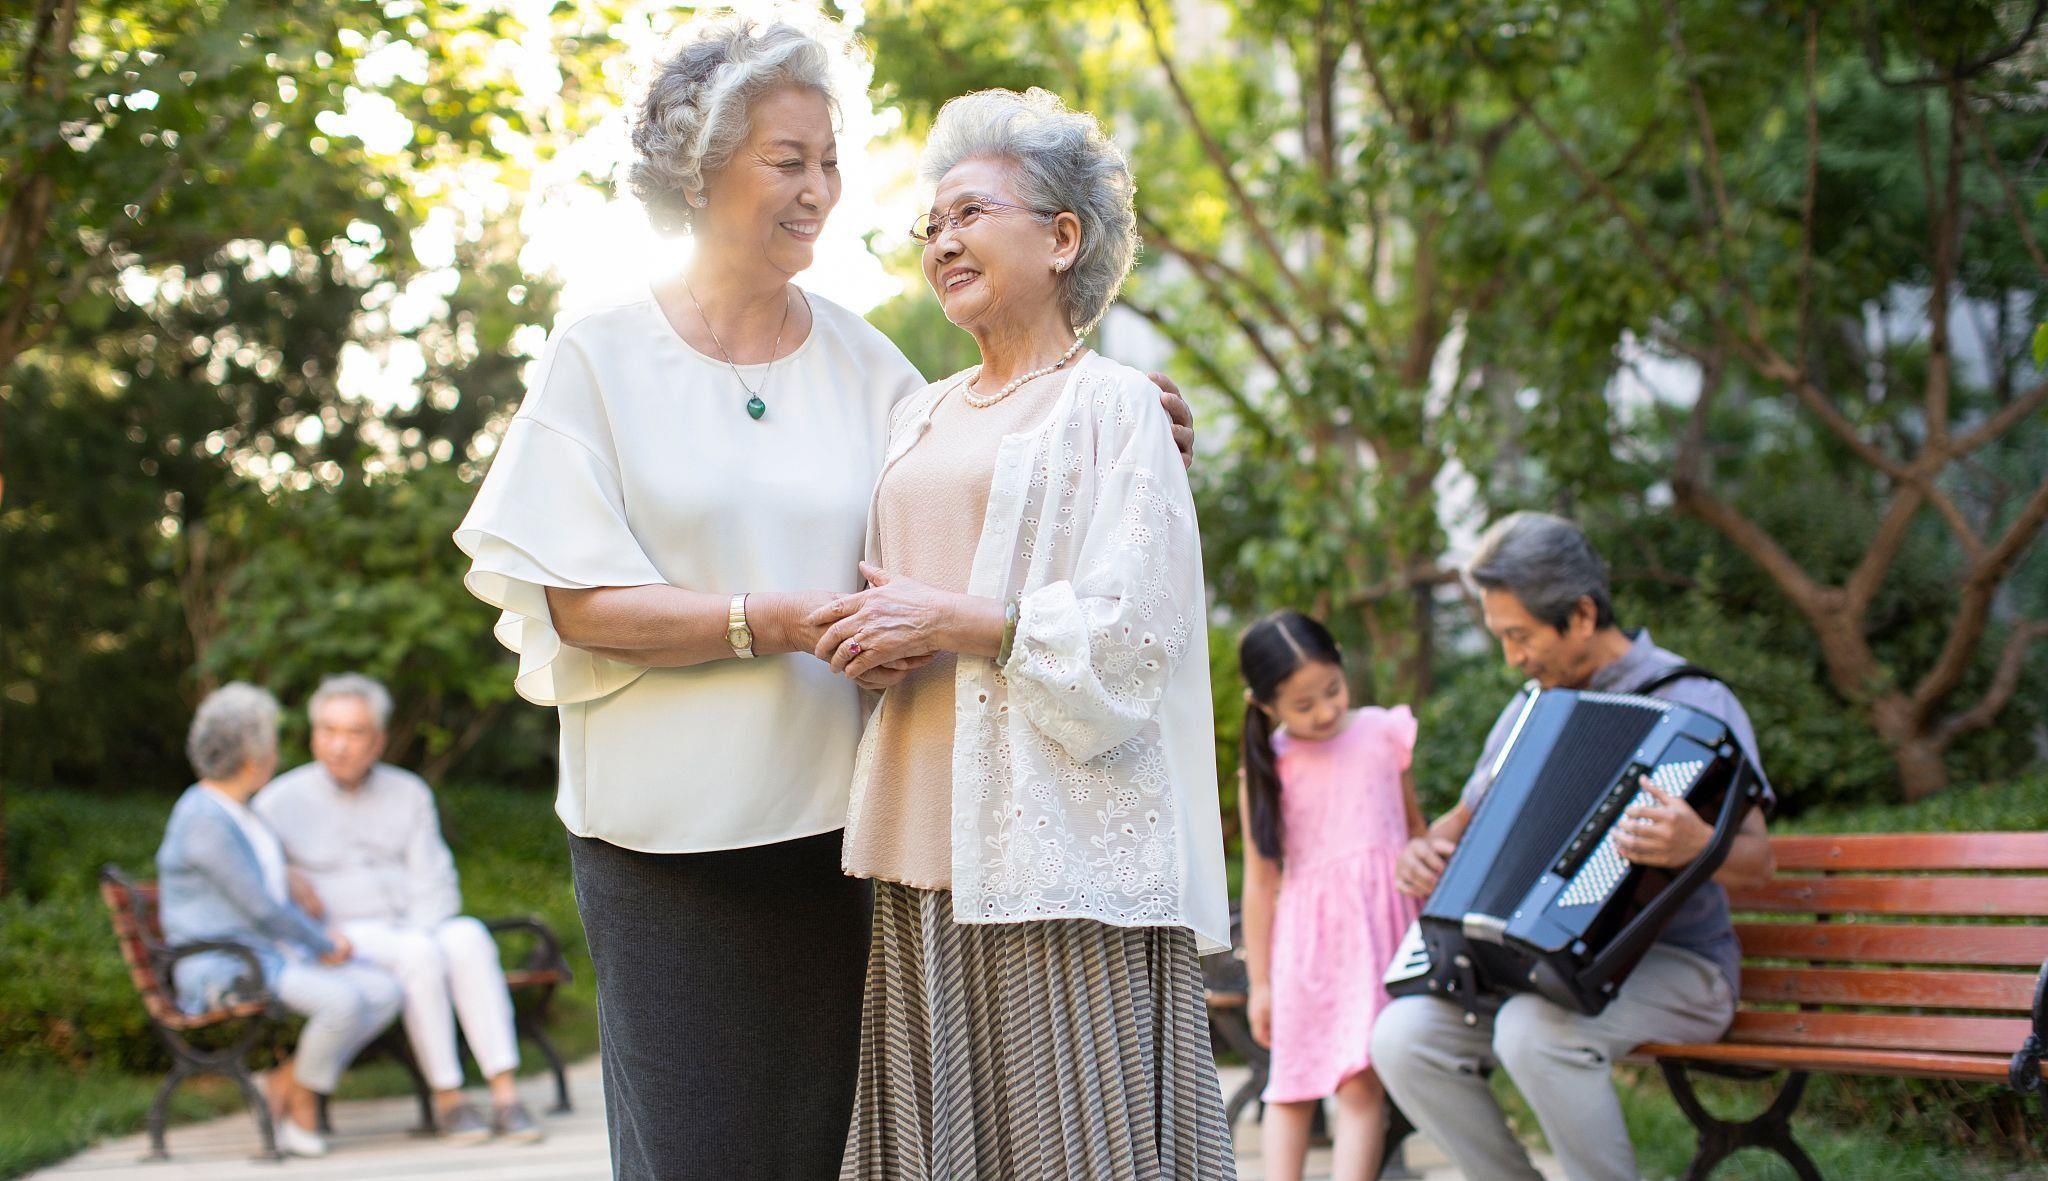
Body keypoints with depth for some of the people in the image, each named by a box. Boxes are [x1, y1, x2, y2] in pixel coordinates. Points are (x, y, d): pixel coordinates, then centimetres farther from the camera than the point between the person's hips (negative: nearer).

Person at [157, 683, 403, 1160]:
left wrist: (324, 935, 6)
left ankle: (287, 1081, -1)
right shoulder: (203, 820, -16)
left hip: (275, 953, 9)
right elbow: (260, 907, -19)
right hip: (224, 969, -9)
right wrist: (325, 946, -8)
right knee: (343, 1002, -31)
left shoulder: (236, 811, 15)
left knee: (384, 992, -10)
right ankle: (301, 1110, -9)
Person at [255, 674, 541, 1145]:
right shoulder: (280, 802, 3)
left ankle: (505, 1097, -37)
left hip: (414, 927, 3)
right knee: (420, 954, -34)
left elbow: (434, 886, 7)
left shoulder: (409, 794, 12)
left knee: (467, 937, -31)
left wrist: (415, 931, -15)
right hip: (342, 940, -3)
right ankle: (447, 1098, -25)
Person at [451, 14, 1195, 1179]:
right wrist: (779, 622, -18)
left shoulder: (861, 360, 8)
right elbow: (577, 601, -7)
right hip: (668, 832, -3)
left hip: (832, 821, 3)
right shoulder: (602, 355, -2)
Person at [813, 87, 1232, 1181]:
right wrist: (874, 639, 2)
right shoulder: (921, 415, 18)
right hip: (930, 844, 6)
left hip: (1058, 842, -6)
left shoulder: (1111, 405, -2)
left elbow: (1134, 637, -10)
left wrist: (952, 622, -12)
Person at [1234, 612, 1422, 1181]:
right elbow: (1260, 880, 1)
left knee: (1361, 1084, -9)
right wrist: (1259, 981, 3)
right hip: (1308, 930, 0)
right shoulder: (1268, 767, -2)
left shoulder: (1384, 734, 2)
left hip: (1383, 924, 0)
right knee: (1292, 1089, 7)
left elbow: (1415, 826, 16)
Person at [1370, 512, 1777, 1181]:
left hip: (1671, 966, -6)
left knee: (1534, 1031, -35)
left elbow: (1756, 861, -15)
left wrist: (1696, 845, -39)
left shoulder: (1691, 703, -7)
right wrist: (1424, 850, 2)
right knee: (1402, 1037, -18)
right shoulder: (1533, 708, 14)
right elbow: (1466, 817, 26)